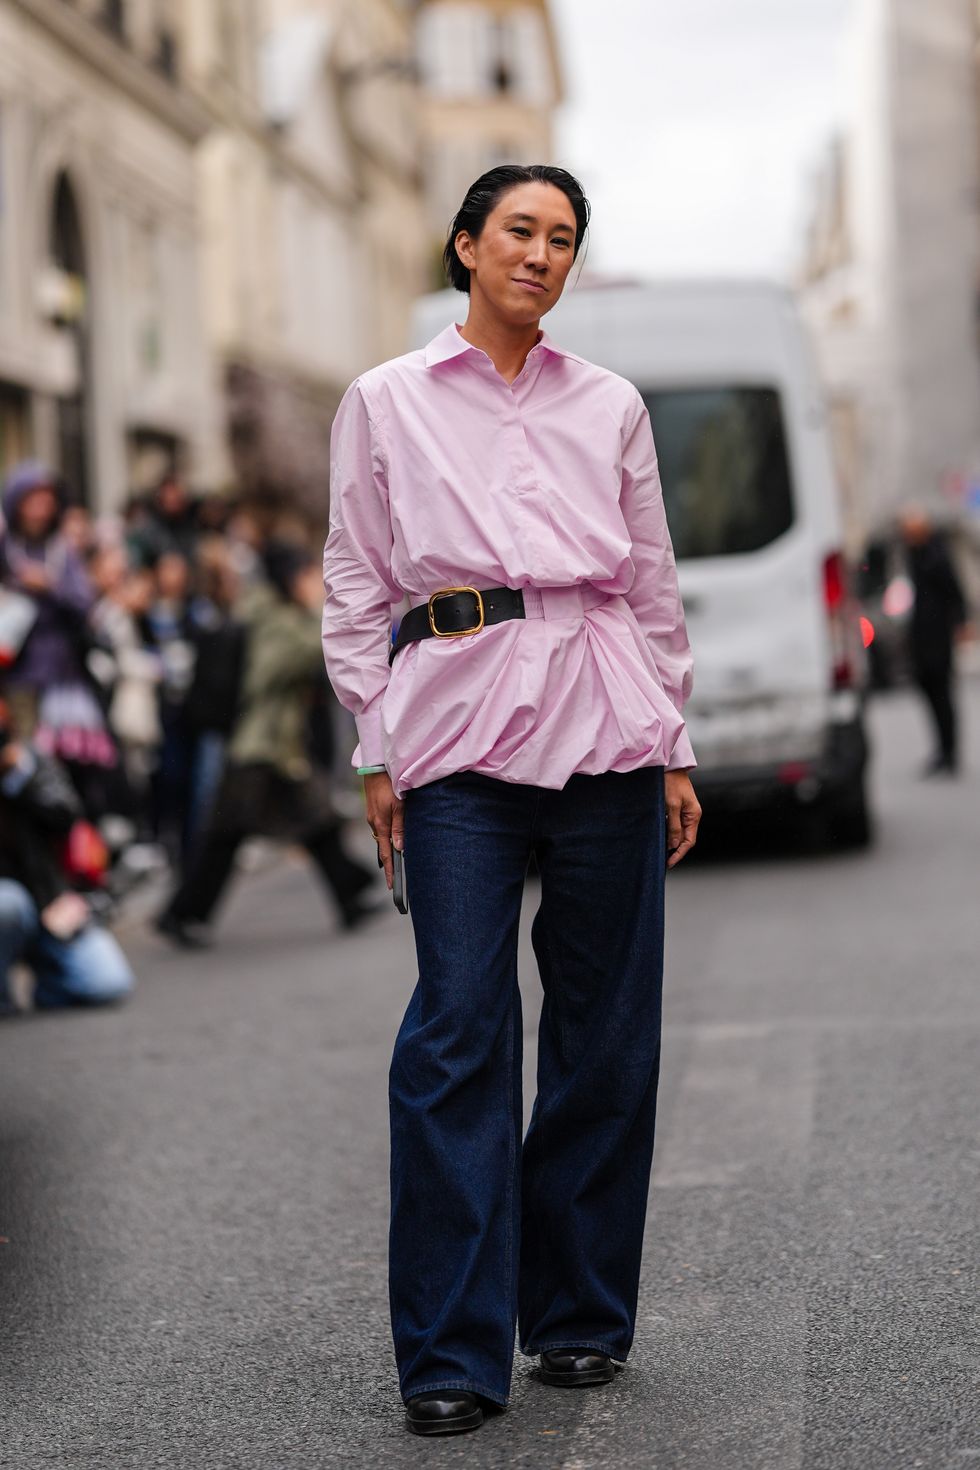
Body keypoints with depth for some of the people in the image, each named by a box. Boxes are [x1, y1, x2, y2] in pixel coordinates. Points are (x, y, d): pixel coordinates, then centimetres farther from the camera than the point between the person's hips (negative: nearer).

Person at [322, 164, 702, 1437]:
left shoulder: (611, 406, 12)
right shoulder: (387, 402, 8)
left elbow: (653, 585, 14)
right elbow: (355, 583, 7)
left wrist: (674, 749, 9)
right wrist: (377, 749, 1)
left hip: (604, 732, 2)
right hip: (458, 738, -2)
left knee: (605, 1026, 6)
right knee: (459, 1027, -8)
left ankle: (580, 1313, 20)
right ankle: (452, 1353, -1)